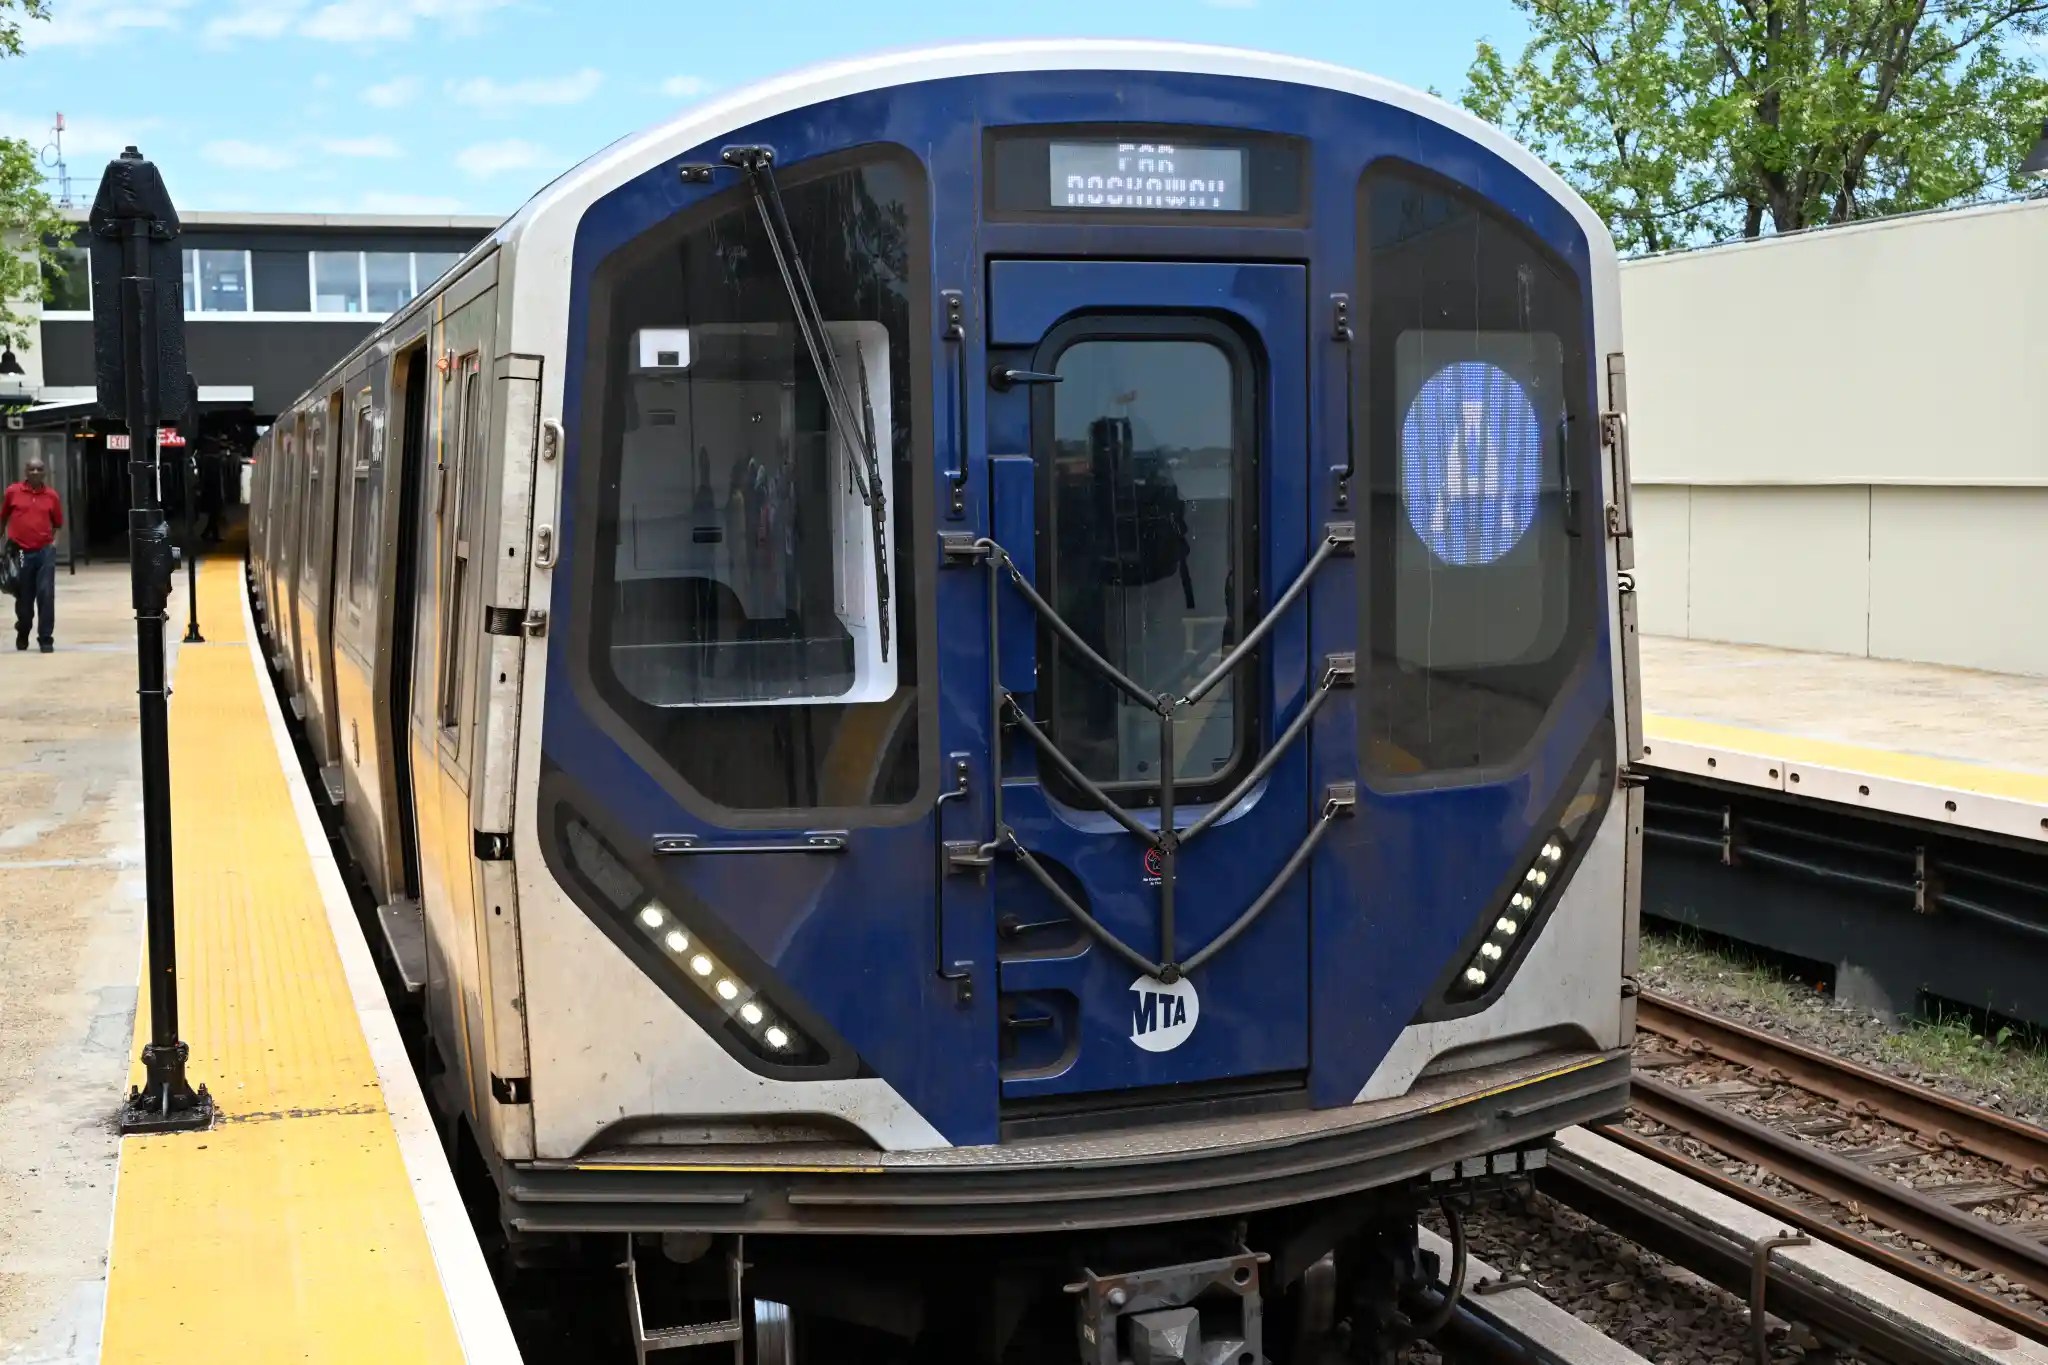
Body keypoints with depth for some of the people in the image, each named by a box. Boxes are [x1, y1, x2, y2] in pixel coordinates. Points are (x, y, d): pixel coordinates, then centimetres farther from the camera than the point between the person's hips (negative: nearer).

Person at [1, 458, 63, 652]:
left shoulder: (51, 495, 2)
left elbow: (57, 523, 12)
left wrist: (54, 540, -3)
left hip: (45, 551, 0)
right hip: (20, 552, 0)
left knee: (46, 595, -8)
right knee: (23, 597, 10)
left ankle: (46, 639, -1)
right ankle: (22, 633, 35)